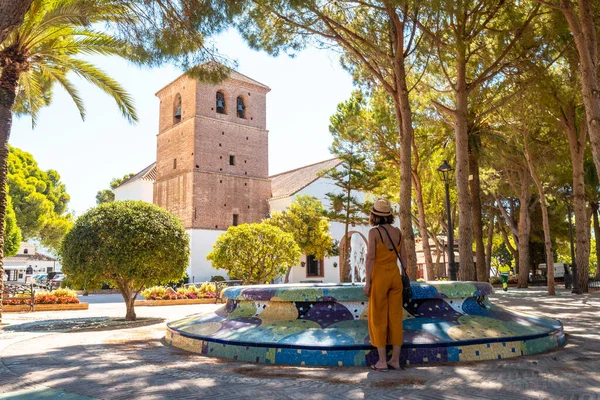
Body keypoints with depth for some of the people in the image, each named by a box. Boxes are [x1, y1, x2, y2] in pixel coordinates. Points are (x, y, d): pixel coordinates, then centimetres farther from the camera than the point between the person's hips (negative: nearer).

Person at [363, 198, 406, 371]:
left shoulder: (374, 232, -10)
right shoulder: (397, 232, 7)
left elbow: (370, 258, -15)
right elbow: (403, 257, 9)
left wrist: (367, 282, -11)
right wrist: (405, 278, 16)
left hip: (379, 277, -5)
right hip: (395, 276, 5)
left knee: (378, 319, 2)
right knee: (395, 318, 8)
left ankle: (382, 361, 4)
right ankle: (395, 360, 12)